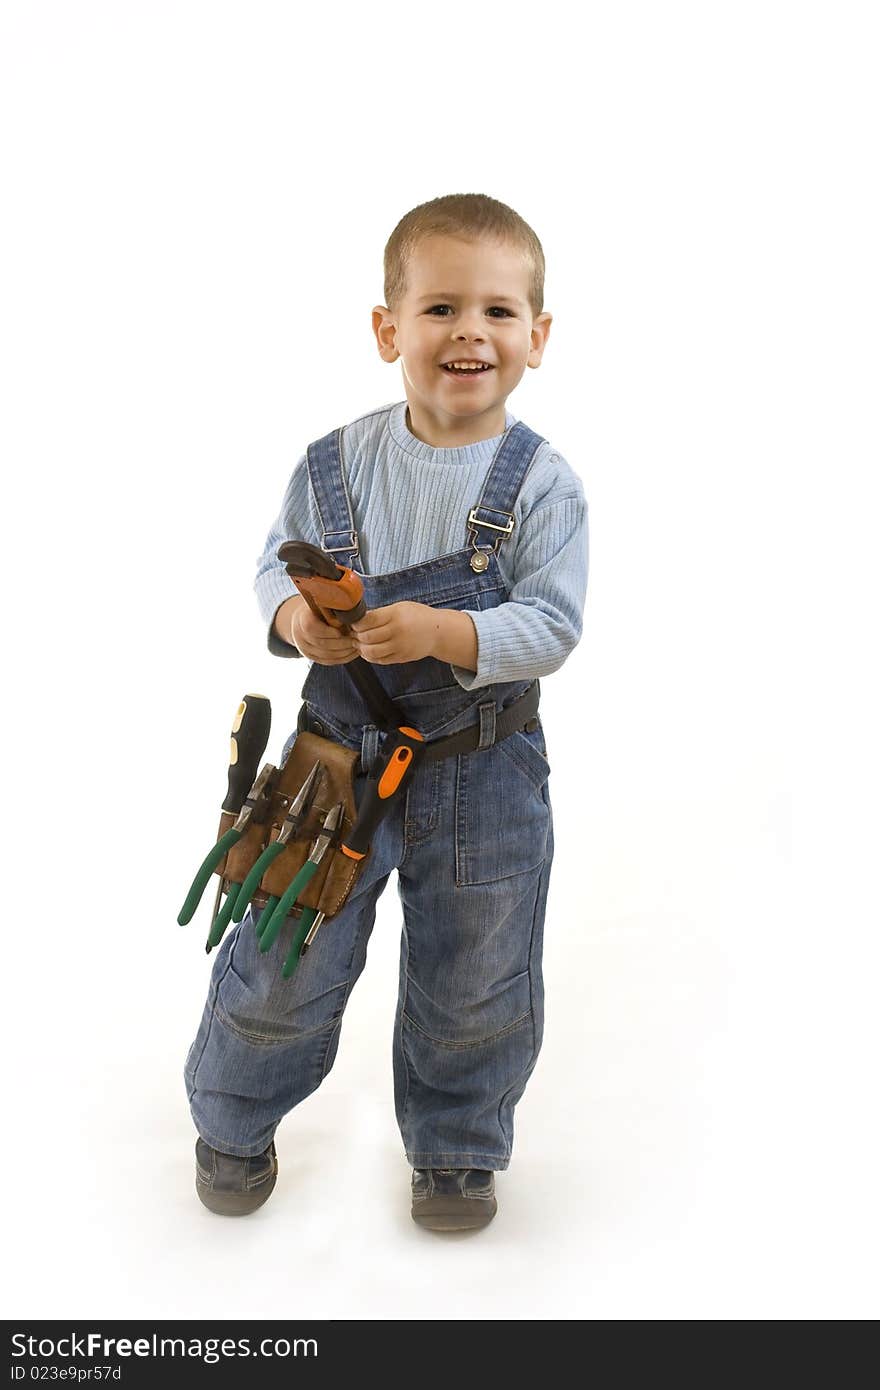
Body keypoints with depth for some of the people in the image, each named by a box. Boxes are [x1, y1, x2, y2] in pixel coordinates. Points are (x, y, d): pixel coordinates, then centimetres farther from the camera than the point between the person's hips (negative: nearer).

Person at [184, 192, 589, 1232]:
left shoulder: (541, 484, -11)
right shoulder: (336, 463, -6)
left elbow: (554, 626, -15)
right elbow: (277, 563, 4)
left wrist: (442, 633, -30)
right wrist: (295, 617, -18)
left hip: (482, 771, 0)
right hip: (342, 753, 1)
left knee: (474, 986, 14)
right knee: (286, 961, 11)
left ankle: (454, 1147, 42)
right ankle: (234, 1119, 41)